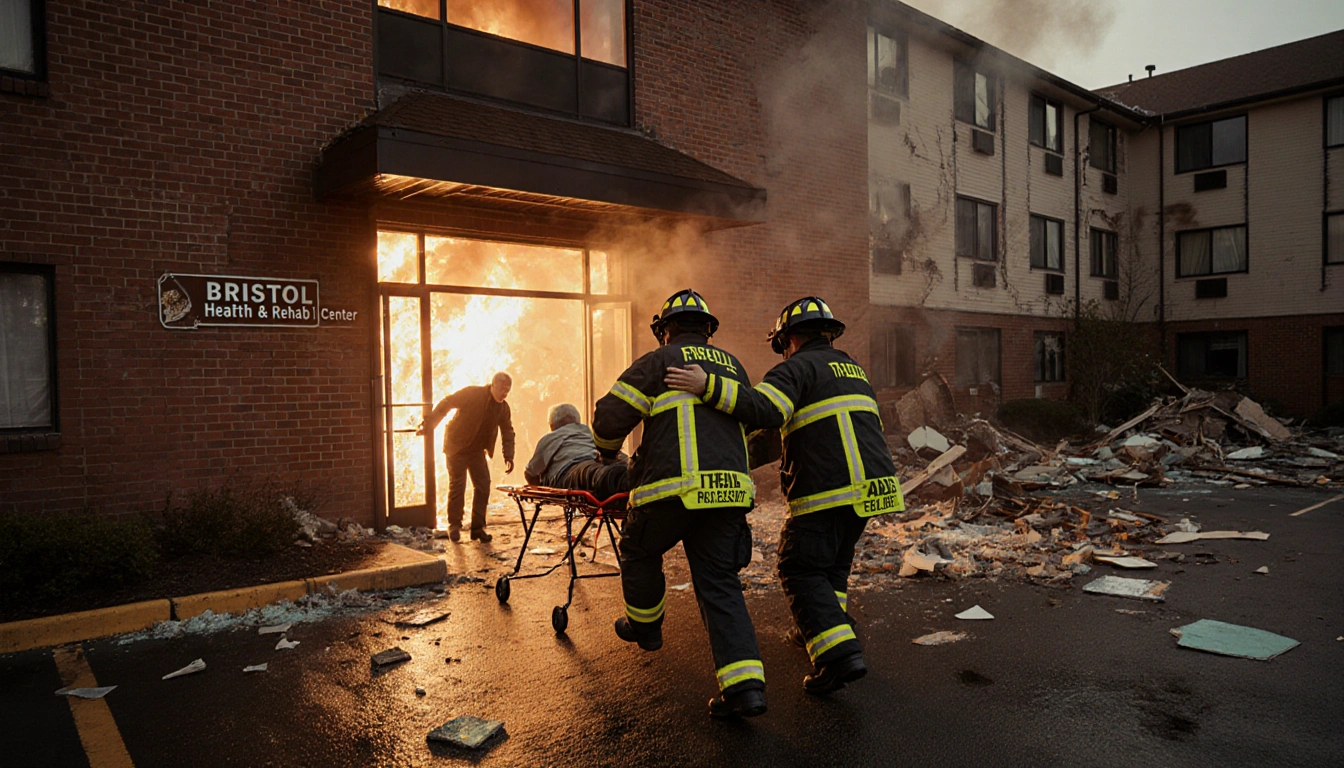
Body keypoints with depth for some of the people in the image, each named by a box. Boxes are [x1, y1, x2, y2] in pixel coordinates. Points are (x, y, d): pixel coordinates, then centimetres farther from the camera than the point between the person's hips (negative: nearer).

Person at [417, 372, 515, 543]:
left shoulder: (503, 408, -4)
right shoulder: (471, 394, -19)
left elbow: (508, 432, 4)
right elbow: (445, 404, -13)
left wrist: (508, 456, -5)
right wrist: (427, 425, -13)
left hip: (477, 450, 5)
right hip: (456, 446, -5)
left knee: (483, 486, -1)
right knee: (457, 486, -3)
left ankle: (478, 528, 8)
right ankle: (454, 526, 12)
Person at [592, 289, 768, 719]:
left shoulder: (659, 361, 4)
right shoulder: (734, 368, 21)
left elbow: (609, 417, 0)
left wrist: (609, 452, 20)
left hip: (674, 489, -5)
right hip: (731, 489, 5)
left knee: (639, 552, 24)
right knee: (720, 585, 7)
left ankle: (644, 627, 43)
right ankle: (745, 684, -3)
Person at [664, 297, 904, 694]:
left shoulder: (798, 367, -4)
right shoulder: (852, 367, 22)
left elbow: (764, 410, -23)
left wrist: (708, 386, -25)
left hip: (827, 489, -8)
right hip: (872, 483, 8)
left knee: (801, 570, -2)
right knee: (835, 563, 24)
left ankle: (838, 653, -12)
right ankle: (829, 628, 27)